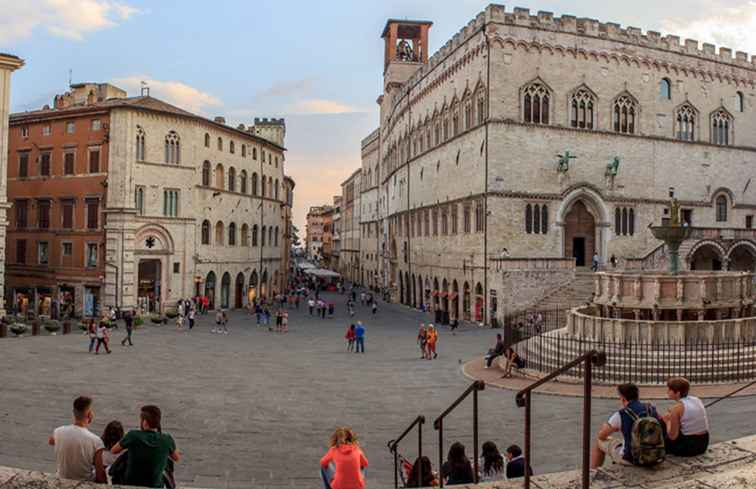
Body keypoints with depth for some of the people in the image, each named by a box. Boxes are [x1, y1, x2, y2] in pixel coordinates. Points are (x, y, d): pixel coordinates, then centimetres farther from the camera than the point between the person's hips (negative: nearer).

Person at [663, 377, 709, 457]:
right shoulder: (697, 400, 3)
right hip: (703, 444, 7)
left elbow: (673, 436, -14)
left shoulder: (677, 408, -17)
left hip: (689, 447, -7)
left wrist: (668, 421, 2)